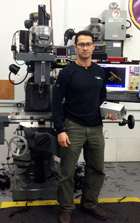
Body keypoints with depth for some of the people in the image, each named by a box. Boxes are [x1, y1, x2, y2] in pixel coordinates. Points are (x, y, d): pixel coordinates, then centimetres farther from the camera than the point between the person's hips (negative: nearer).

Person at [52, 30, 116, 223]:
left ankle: (90, 203, 30)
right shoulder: (67, 72, -6)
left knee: (97, 170, 12)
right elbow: (57, 103, -8)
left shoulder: (99, 72, 9)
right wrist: (60, 130, -14)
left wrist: (107, 112, -1)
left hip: (96, 128, 5)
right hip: (73, 127, -4)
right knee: (67, 172, 3)